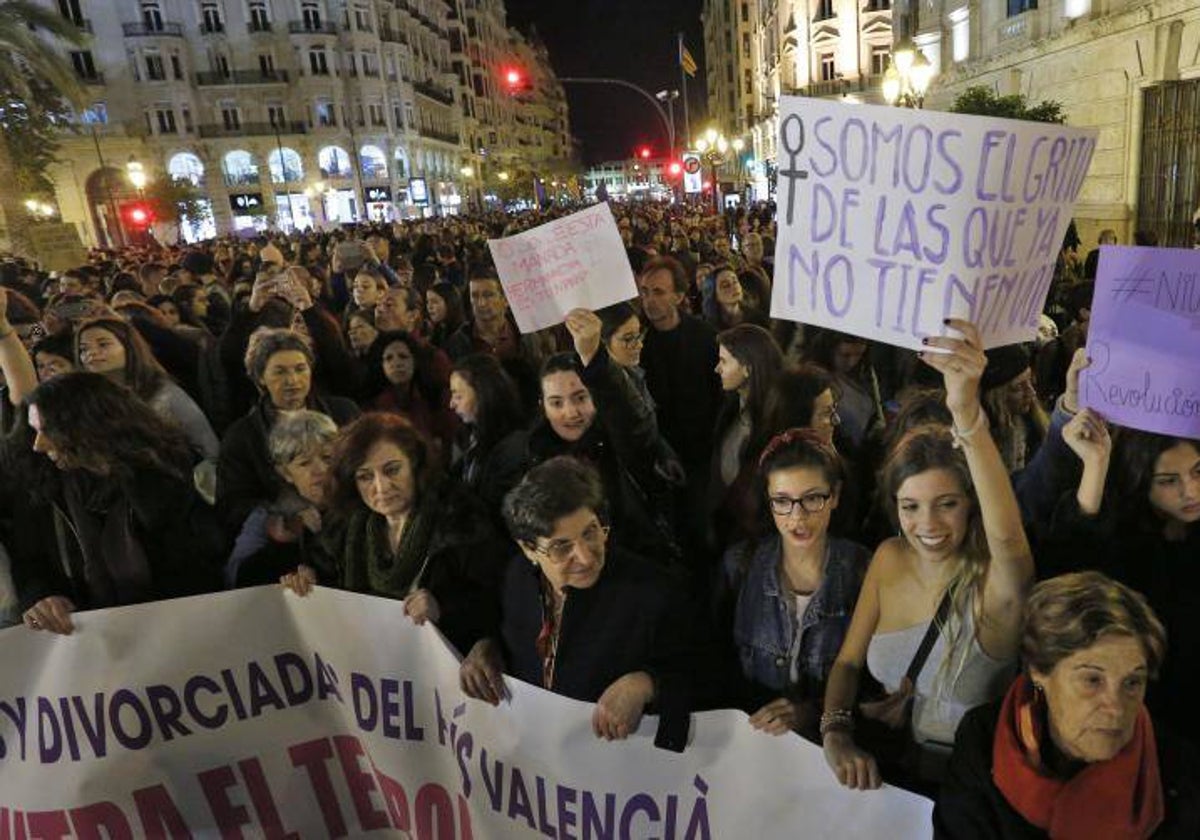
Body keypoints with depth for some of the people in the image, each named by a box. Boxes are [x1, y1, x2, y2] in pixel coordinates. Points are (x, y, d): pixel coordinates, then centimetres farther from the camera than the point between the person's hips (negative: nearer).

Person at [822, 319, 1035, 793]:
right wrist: (836, 732, -15)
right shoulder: (890, 559, -4)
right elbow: (848, 661, 4)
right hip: (882, 768, 4)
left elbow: (1007, 537, -42)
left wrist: (966, 413, -55)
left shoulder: (994, 585, -18)